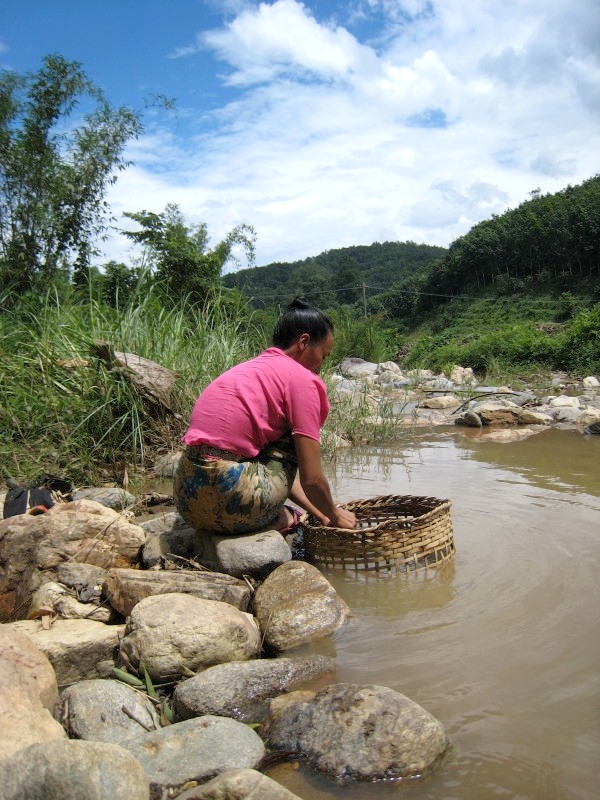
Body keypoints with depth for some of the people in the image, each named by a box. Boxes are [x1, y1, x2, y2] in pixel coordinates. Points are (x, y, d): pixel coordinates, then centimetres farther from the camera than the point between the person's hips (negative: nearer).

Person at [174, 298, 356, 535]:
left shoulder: (253, 367, 21)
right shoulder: (301, 378, -4)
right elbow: (312, 479, -6)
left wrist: (321, 514, 28)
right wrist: (334, 516, 15)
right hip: (228, 500, -9)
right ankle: (275, 517, 8)